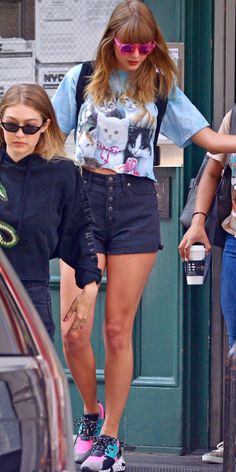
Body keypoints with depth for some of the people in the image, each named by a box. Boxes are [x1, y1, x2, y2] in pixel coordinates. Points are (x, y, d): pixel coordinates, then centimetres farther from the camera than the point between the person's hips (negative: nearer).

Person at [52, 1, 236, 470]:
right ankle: (91, 412, 19)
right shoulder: (82, 79, 6)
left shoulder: (161, 88, 9)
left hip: (135, 204, 1)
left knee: (119, 330, 1)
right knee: (73, 332, -8)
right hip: (85, 198, 0)